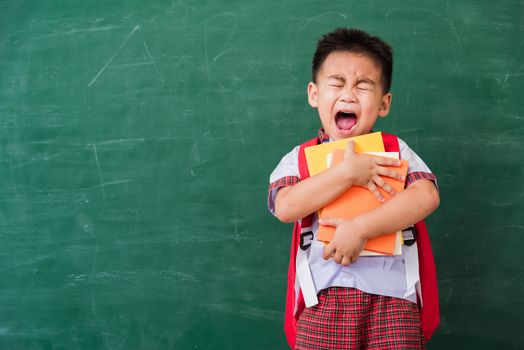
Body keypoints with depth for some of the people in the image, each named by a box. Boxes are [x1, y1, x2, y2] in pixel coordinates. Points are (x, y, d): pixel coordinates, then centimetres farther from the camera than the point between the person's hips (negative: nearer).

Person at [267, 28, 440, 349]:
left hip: (390, 291, 0)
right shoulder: (300, 158, 7)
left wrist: (361, 227, -19)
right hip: (323, 294, 0)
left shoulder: (396, 150, 8)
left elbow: (427, 196, -9)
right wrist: (347, 171, -14)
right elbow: (286, 206, -11)